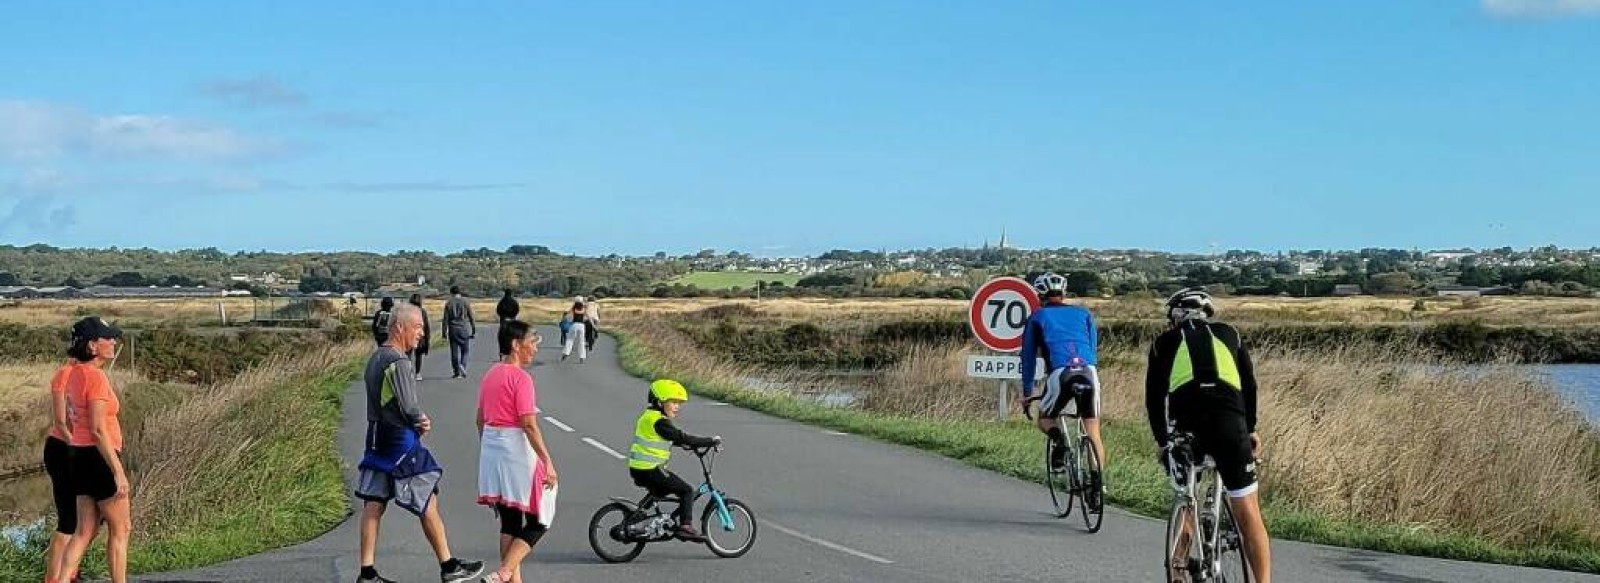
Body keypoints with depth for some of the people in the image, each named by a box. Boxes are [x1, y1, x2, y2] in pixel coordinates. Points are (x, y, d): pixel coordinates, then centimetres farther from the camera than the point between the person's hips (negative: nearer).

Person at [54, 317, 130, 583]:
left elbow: (70, 420, 20)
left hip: (79, 455, 9)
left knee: (86, 531, 11)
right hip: (99, 458, -9)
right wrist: (118, 471, -21)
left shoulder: (76, 374, 10)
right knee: (120, 529, 4)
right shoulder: (95, 376, -18)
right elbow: (98, 430, -22)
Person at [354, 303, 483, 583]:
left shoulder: (375, 358, 12)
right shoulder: (398, 362, -19)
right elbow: (409, 407, -23)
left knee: (373, 505, 8)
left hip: (377, 438, 9)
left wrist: (418, 421, 1)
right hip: (401, 442, -9)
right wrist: (422, 420, -1)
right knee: (428, 503, 2)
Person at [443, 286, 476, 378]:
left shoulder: (448, 304, 1)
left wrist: (445, 331, 4)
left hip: (453, 330, 0)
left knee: (454, 352, 5)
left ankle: (457, 372, 3)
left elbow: (445, 319, 0)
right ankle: (463, 368, -12)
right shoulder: (465, 302, 1)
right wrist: (474, 330, 7)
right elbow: (471, 317, 1)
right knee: (464, 350, 8)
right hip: (464, 329, 0)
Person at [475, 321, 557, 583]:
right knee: (538, 522, 1)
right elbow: (529, 425, -20)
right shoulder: (520, 377, -15)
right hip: (516, 452, -8)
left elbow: (480, 420, 16)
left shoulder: (490, 374, 10)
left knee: (509, 522, 13)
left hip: (491, 451, 8)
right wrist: (547, 462, -19)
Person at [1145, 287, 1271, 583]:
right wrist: (1251, 428, 31)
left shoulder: (1164, 342, 22)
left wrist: (1162, 441, 28)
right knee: (1247, 513, 4)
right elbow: (1249, 384, 22)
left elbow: (1153, 397, 19)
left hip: (1185, 426, 0)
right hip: (1229, 425, 0)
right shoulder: (1228, 334, 24)